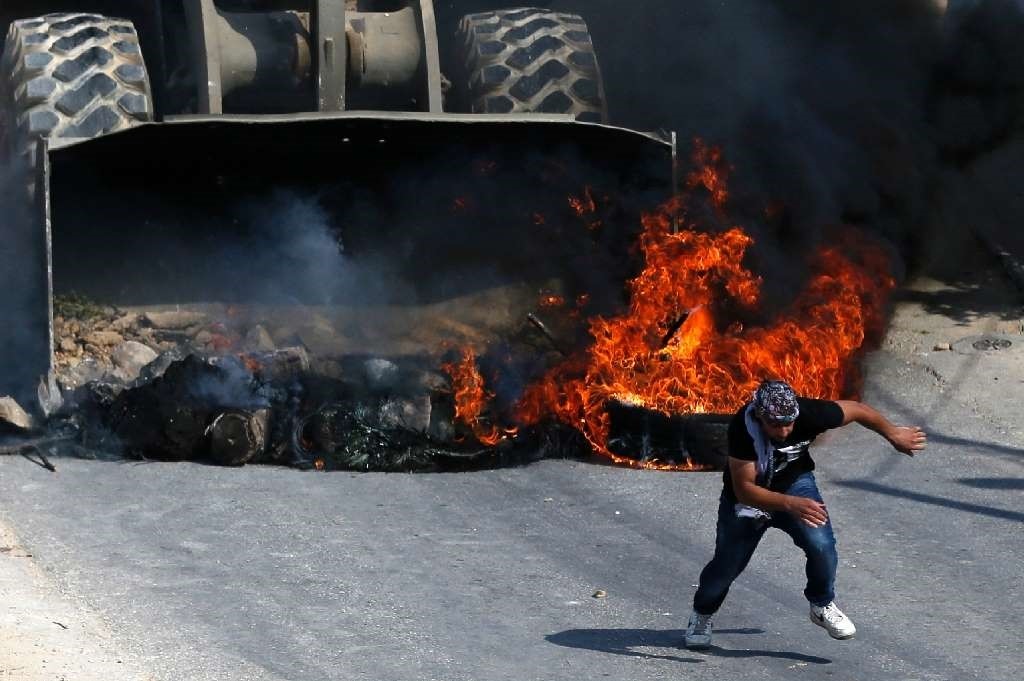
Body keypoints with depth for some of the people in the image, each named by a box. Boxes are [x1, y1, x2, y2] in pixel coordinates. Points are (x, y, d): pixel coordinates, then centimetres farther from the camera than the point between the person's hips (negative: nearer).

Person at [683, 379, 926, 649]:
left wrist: (894, 435, 3)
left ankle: (822, 605, 8)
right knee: (727, 564, 5)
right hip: (748, 495, -1)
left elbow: (857, 410, -12)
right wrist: (790, 504, -51)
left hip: (794, 482, 1)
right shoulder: (743, 427, -38)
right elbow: (744, 489, -38)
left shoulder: (808, 413, -31)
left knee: (822, 545, -20)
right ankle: (702, 613, 36)